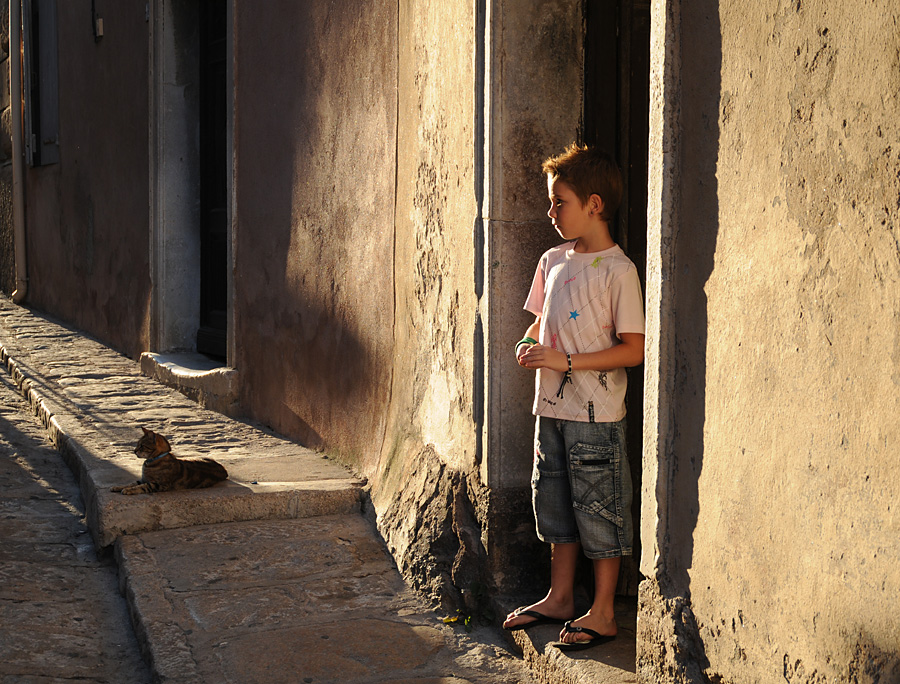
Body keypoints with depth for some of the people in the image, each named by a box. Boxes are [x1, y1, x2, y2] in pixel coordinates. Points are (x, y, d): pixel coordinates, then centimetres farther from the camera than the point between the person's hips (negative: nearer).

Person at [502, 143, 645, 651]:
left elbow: (634, 349, -16)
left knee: (599, 508, 2)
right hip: (552, 406, 8)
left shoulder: (618, 270, -13)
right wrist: (531, 346, 0)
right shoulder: (553, 261, 9)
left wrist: (566, 362, -20)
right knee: (554, 503, 16)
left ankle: (603, 613, 13)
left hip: (596, 415, -7)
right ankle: (560, 599, 30)